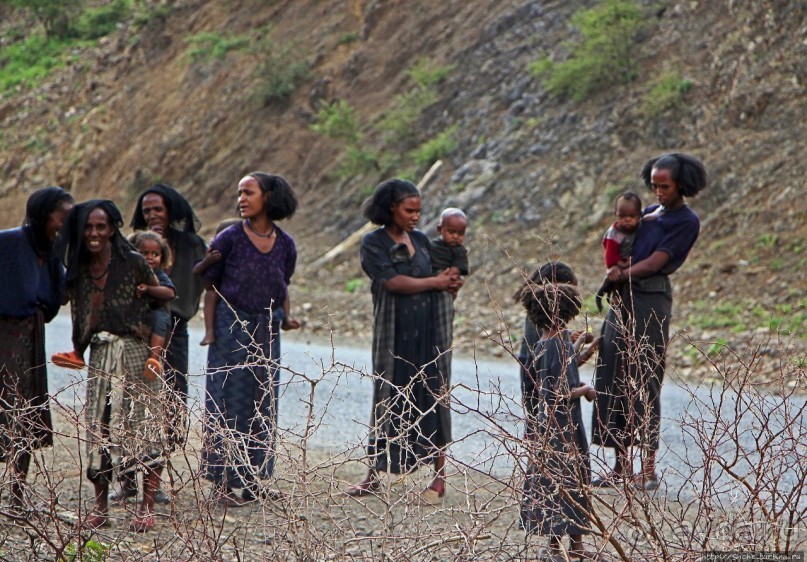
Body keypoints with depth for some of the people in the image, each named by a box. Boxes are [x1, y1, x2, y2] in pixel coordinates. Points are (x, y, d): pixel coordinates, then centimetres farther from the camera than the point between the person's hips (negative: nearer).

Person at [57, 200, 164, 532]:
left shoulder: (132, 263, -4)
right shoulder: (78, 271, 8)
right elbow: (79, 315, 15)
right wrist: (76, 351, 7)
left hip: (136, 353, -4)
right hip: (100, 357, 4)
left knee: (145, 426, -6)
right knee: (99, 428, 1)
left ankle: (147, 507, -4)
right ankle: (99, 507, 8)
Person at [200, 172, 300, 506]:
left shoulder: (285, 245, 3)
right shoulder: (230, 239, -7)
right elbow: (211, 286, -3)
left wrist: (286, 318, 0)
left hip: (266, 330, 4)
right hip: (231, 327, -4)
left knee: (263, 403, 9)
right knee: (228, 402, -2)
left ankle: (253, 481, 18)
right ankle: (223, 483, 2)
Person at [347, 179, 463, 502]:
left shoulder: (421, 240, 11)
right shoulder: (373, 243, -4)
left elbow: (440, 280, 17)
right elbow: (393, 282, -15)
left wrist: (450, 285, -6)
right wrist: (435, 282, -9)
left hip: (429, 331, 3)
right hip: (394, 335, -3)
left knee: (434, 397, 1)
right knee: (387, 399, 1)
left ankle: (440, 476, 5)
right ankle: (374, 477, 9)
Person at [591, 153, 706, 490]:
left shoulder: (686, 222, -4)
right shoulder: (649, 213, 18)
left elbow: (655, 262, -10)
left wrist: (621, 276, -3)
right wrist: (616, 285, 0)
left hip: (650, 302, -7)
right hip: (623, 301, 7)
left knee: (644, 382, -8)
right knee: (614, 380, 4)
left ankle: (649, 469, -4)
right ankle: (622, 466, 9)